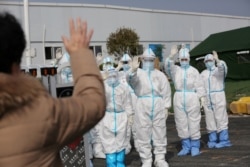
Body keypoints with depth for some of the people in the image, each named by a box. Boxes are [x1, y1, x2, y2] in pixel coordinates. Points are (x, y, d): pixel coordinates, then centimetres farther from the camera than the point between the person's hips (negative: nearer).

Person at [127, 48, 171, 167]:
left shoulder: (159, 74, 13)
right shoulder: (138, 73, 7)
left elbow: (166, 91, 10)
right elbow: (130, 79, -17)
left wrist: (166, 107, 2)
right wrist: (133, 69, -37)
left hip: (158, 106, 2)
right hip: (143, 107, -2)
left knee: (160, 134, 7)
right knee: (144, 134, 1)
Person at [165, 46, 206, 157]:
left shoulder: (194, 71, 5)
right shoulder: (175, 70, 9)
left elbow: (200, 86, 1)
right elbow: (168, 67, -13)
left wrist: (203, 98, -6)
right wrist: (171, 56, -27)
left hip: (192, 98, -2)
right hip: (179, 98, 2)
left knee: (194, 123, -1)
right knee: (181, 123, 5)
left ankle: (195, 147, 9)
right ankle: (186, 147, 16)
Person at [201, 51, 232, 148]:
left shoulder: (219, 70, -1)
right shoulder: (203, 73, 13)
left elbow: (223, 67, -26)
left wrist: (217, 60, -44)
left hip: (218, 97, -4)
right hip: (207, 98, 4)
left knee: (221, 118, -5)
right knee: (210, 119, 4)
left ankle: (224, 140, -2)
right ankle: (212, 140, 10)